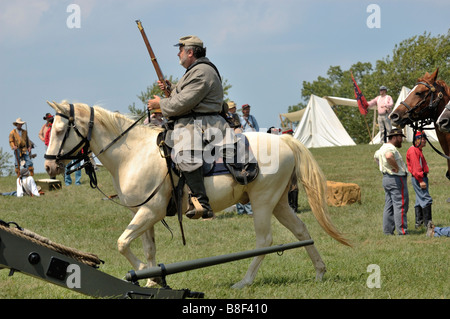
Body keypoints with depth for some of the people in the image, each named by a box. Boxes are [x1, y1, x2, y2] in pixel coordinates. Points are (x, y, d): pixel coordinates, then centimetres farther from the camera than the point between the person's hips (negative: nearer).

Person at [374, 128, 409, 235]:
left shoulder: (383, 148, 15)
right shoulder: (391, 148, -17)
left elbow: (376, 156, 36)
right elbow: (389, 156, -40)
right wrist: (396, 167, -26)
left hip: (386, 178, 10)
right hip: (396, 179, -10)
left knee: (389, 206, 13)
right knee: (400, 206, -7)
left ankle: (388, 231, 15)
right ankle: (402, 231, -8)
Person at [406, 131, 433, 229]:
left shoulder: (418, 150, 20)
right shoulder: (413, 150, -14)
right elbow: (415, 167, -20)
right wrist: (421, 181, -23)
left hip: (421, 177, 11)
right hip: (418, 178, -11)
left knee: (420, 200, 12)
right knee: (426, 199, -13)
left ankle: (418, 222, 15)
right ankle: (427, 222, -14)